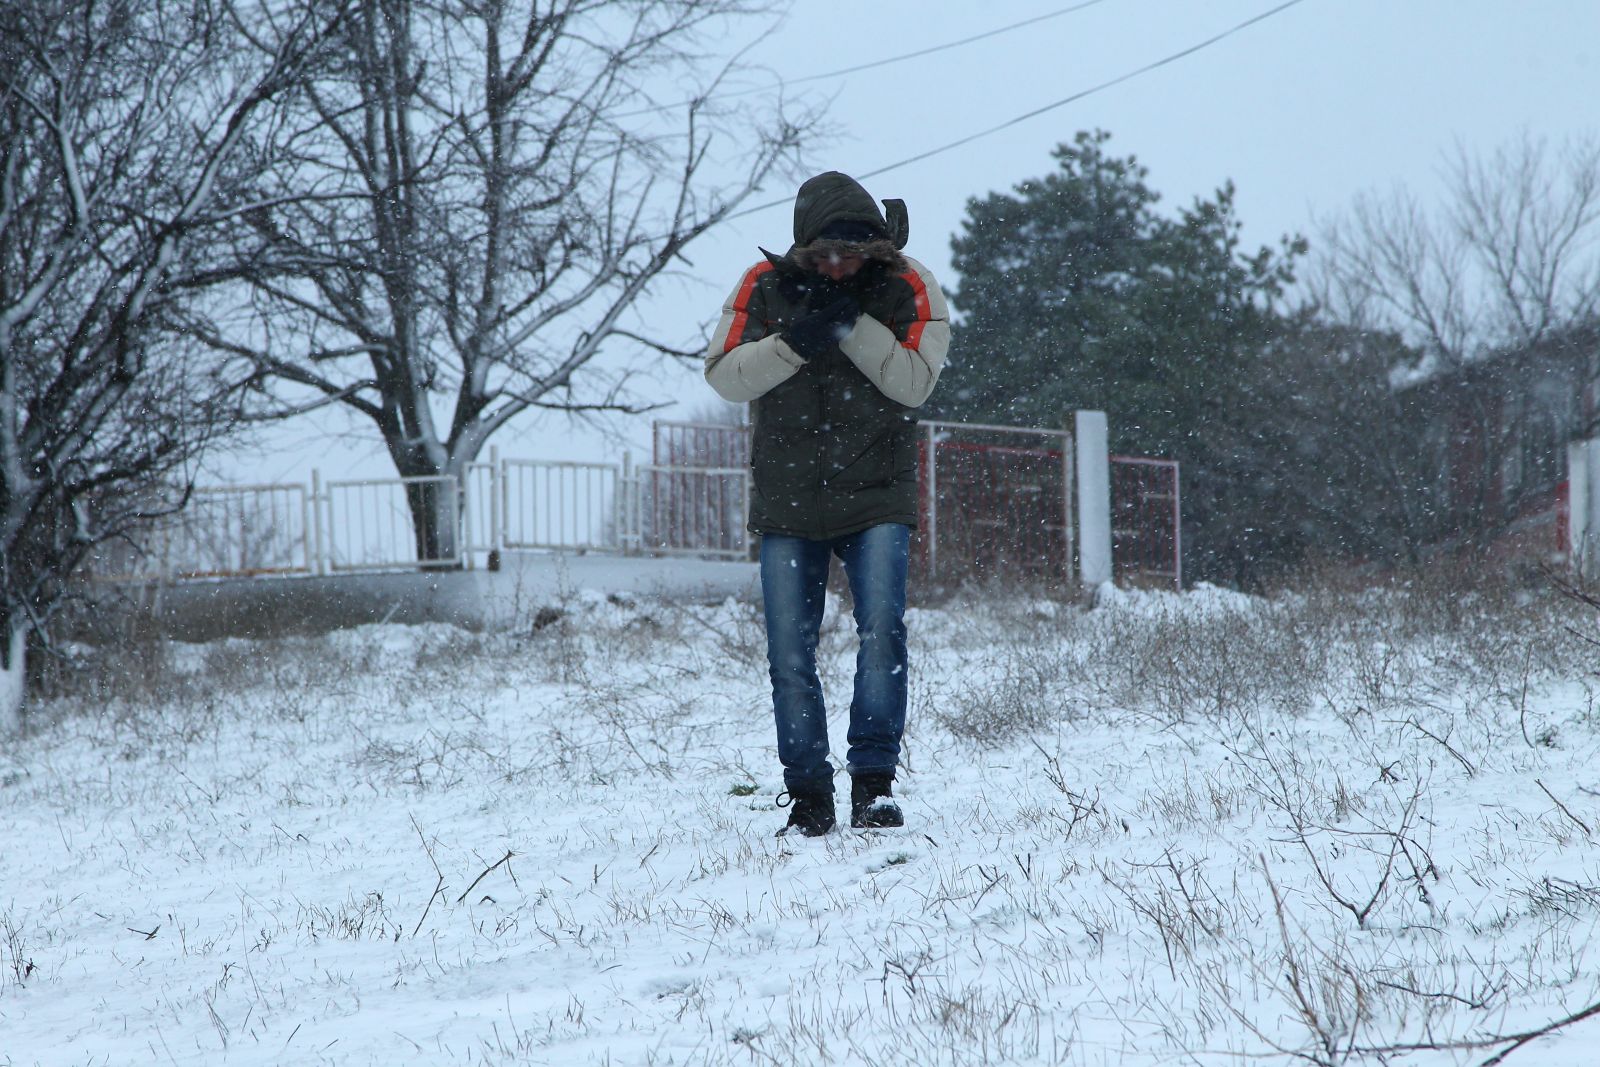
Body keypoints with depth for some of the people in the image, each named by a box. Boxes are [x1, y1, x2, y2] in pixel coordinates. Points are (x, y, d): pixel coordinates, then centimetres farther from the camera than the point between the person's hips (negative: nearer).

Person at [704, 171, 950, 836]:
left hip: (876, 498, -1)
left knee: (882, 626, -17)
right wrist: (794, 342, -21)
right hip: (787, 502, 1)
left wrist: (851, 324, -22)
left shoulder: (908, 290, -4)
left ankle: (874, 781, -10)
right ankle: (808, 796, 9)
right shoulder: (764, 287, -2)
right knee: (790, 653, 0)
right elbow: (724, 375, -7)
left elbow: (914, 382, -14)